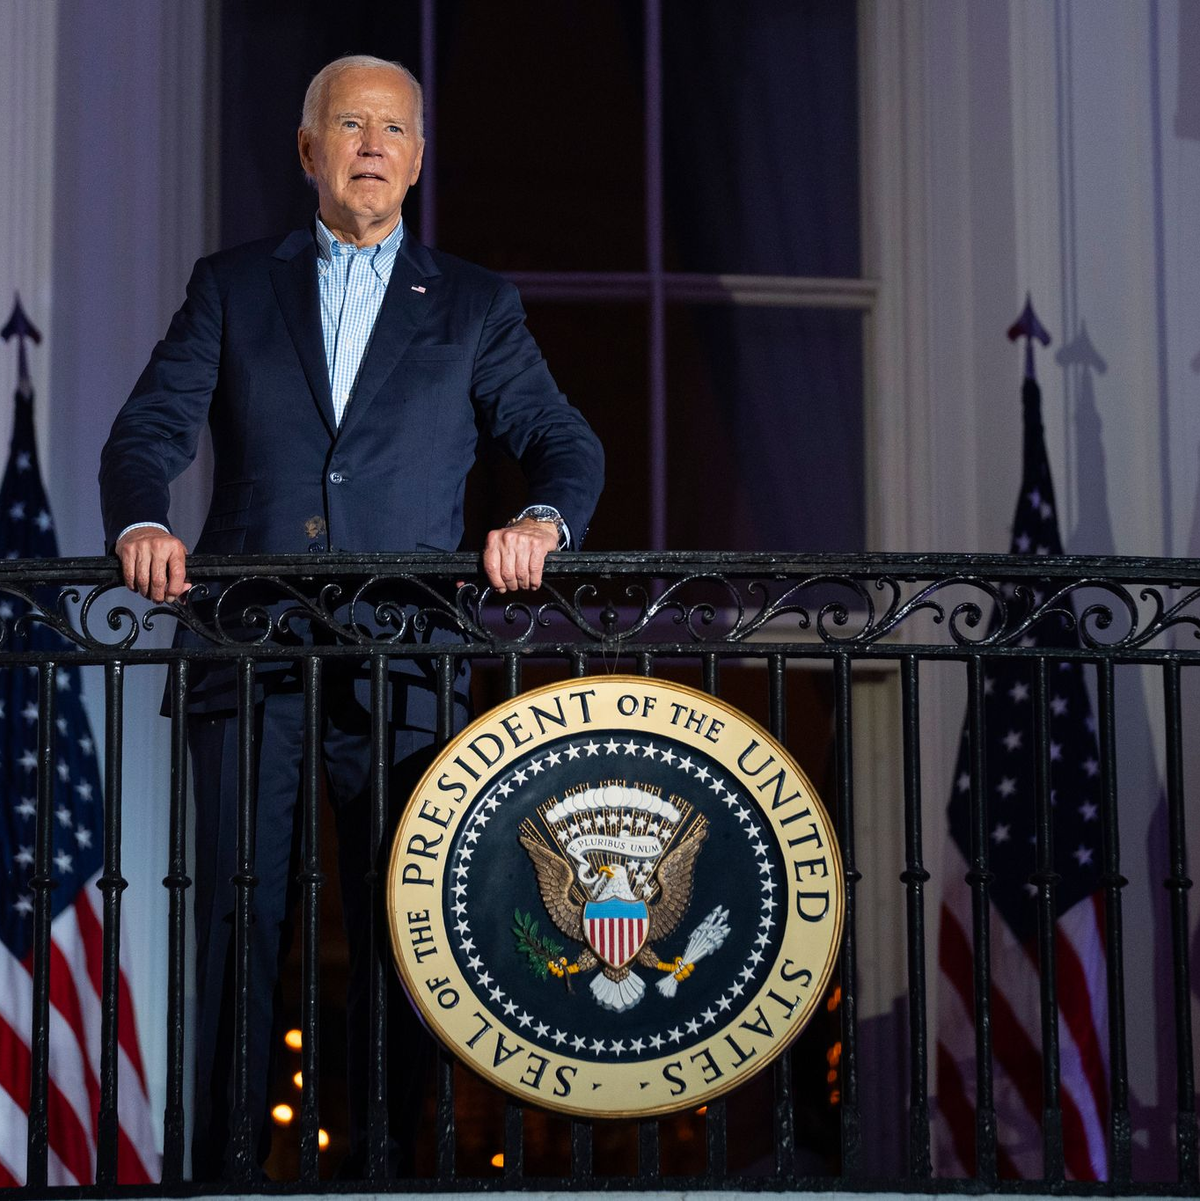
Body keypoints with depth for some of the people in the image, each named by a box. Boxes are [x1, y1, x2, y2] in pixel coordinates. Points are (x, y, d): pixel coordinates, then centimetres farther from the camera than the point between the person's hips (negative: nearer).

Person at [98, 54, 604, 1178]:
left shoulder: (474, 305, 16)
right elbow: (148, 429, 6)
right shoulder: (231, 285, 16)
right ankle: (222, 1169, 3)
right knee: (238, 927, -2)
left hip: (400, 661, 0)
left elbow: (566, 444, 8)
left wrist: (540, 519, -15)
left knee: (398, 935, 0)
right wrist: (141, 523, -15)